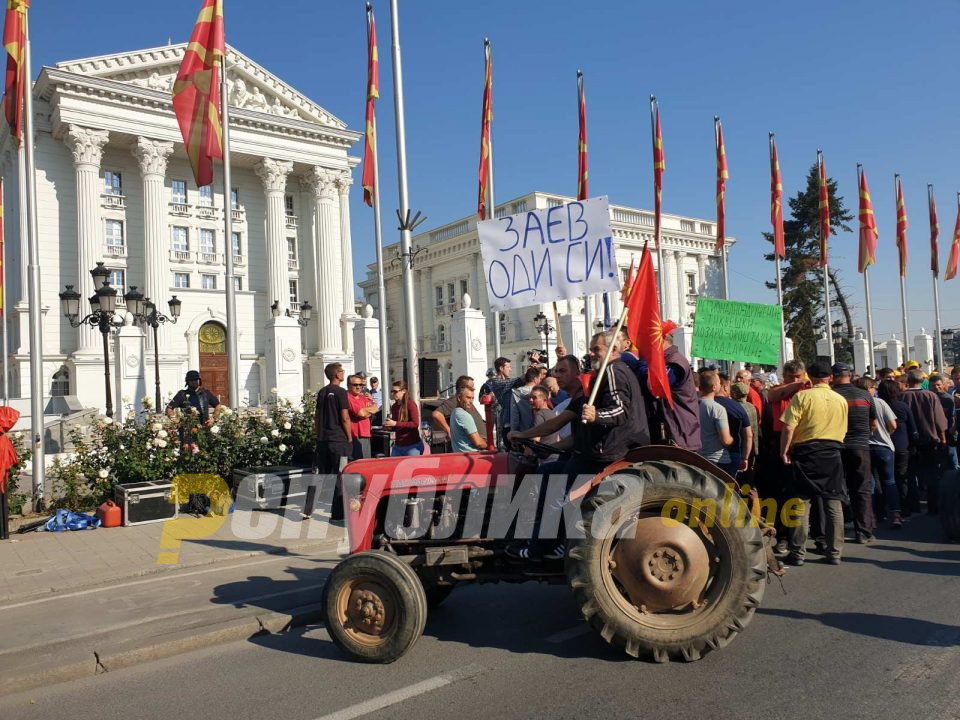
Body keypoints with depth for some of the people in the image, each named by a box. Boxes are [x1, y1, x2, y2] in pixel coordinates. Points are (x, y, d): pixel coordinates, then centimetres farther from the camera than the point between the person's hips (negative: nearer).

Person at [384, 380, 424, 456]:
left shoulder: (410, 404, -9)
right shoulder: (394, 407, 9)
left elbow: (415, 424, -18)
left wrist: (395, 423, -20)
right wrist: (389, 426, -1)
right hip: (398, 446, 6)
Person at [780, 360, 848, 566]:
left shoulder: (802, 396, -6)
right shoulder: (841, 400, 8)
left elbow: (788, 427, -12)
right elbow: (843, 431, 15)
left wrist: (784, 451, -4)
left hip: (806, 452, -3)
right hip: (832, 454, 3)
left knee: (802, 502, 2)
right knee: (834, 504, 9)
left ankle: (798, 553, 5)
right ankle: (834, 552, 13)